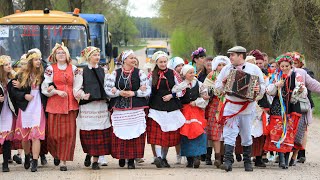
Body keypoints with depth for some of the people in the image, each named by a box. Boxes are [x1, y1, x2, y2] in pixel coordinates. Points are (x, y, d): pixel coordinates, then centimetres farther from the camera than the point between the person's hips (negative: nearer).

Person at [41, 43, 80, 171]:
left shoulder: (73, 69, 11)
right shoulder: (50, 69, 6)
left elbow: (77, 87, 11)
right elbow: (45, 88, 2)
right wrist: (57, 92, -11)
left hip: (70, 104, 1)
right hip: (54, 103, -1)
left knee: (69, 132, -5)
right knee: (54, 133, -2)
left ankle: (64, 160, 0)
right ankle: (56, 154, 24)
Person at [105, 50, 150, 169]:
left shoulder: (139, 73, 6)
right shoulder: (115, 73, 5)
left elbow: (147, 90, 3)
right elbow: (107, 89, 3)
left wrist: (134, 93, -9)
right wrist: (119, 93, -11)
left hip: (136, 109, 0)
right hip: (119, 109, 0)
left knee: (134, 132, -4)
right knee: (120, 133, -2)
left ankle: (131, 159, 4)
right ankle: (121, 157, 16)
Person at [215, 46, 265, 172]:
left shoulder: (254, 69, 2)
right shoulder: (226, 69, 7)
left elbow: (263, 85, 5)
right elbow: (217, 86, 12)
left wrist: (259, 89, -17)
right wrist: (223, 83, -9)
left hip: (247, 108, -1)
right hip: (230, 107, 1)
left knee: (246, 136, 9)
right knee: (229, 134, -10)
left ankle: (247, 162, 20)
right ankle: (228, 161, -15)